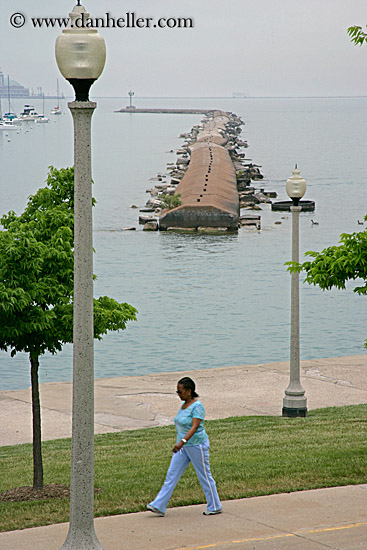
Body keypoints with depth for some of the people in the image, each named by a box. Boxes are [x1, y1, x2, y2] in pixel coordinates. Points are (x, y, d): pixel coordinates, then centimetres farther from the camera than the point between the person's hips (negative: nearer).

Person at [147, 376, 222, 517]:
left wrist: (182, 441, -39)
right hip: (184, 446, 9)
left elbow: (195, 427, -28)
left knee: (205, 476, 3)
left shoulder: (197, 406, -18)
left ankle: (215, 507, 17)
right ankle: (158, 506, 3)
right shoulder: (184, 404, 9)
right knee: (171, 475, 4)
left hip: (197, 445, -9)